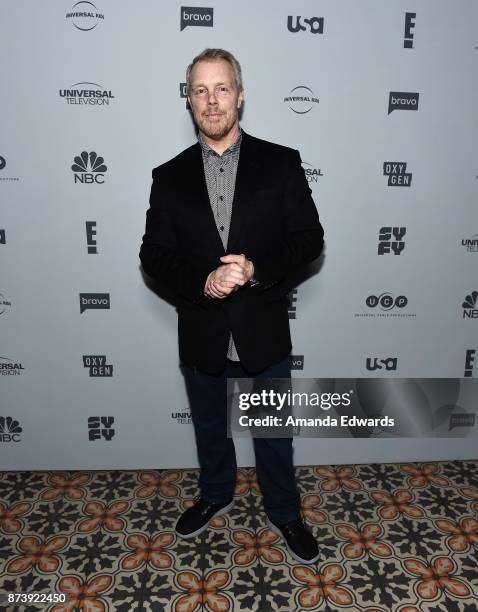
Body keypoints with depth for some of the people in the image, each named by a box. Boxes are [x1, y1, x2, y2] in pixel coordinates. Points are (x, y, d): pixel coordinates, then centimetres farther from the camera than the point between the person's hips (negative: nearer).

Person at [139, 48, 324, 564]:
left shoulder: (281, 163, -4)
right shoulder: (169, 177, 1)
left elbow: (309, 239, -5)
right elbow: (153, 255, -2)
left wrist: (257, 269, -22)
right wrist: (202, 282, -20)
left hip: (264, 333, -1)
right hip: (201, 335, 2)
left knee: (273, 433, 17)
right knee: (210, 428, 23)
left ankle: (283, 514, 43)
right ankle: (216, 496, 51)